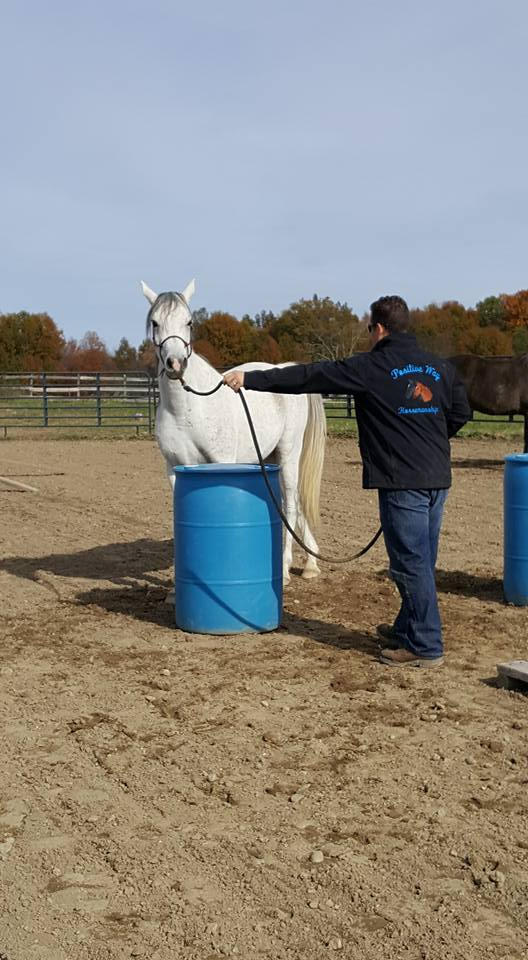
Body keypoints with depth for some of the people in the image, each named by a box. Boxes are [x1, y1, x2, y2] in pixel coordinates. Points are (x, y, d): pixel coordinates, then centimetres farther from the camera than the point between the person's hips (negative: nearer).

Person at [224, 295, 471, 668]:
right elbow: (461, 413, 18)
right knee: (421, 561, 17)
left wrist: (251, 378, -8)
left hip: (402, 481, -7)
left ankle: (426, 645, 5)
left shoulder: (370, 367, -8)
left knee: (410, 562, 0)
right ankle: (407, 630, 32)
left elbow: (308, 376, -10)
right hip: (439, 477, 7)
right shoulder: (440, 367, 11)